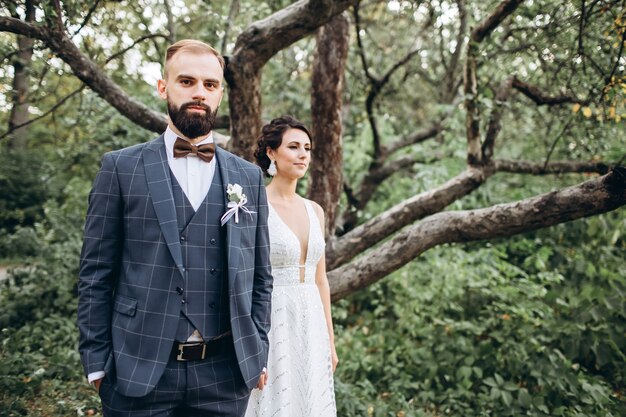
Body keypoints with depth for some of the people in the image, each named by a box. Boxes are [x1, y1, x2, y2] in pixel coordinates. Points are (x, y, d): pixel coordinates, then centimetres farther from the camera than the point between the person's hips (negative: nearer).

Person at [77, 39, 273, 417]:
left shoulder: (249, 178, 6)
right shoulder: (121, 168, 0)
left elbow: (260, 277, 9)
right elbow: (96, 273, -1)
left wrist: (259, 353, 5)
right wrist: (97, 361, -3)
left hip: (225, 373, 2)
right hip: (139, 370, -2)